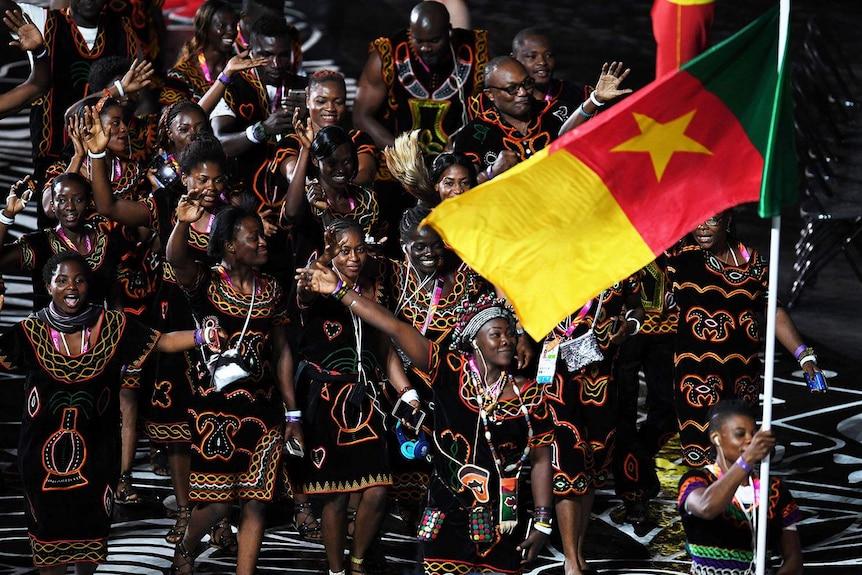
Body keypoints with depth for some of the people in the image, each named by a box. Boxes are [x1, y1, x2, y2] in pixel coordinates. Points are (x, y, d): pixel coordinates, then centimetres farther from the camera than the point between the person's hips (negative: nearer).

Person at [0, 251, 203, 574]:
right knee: (49, 529, 7)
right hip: (44, 449, -1)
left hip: (95, 449, 1)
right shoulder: (31, 332, -5)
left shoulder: (113, 327, -3)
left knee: (91, 524, 13)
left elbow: (164, 342, -3)